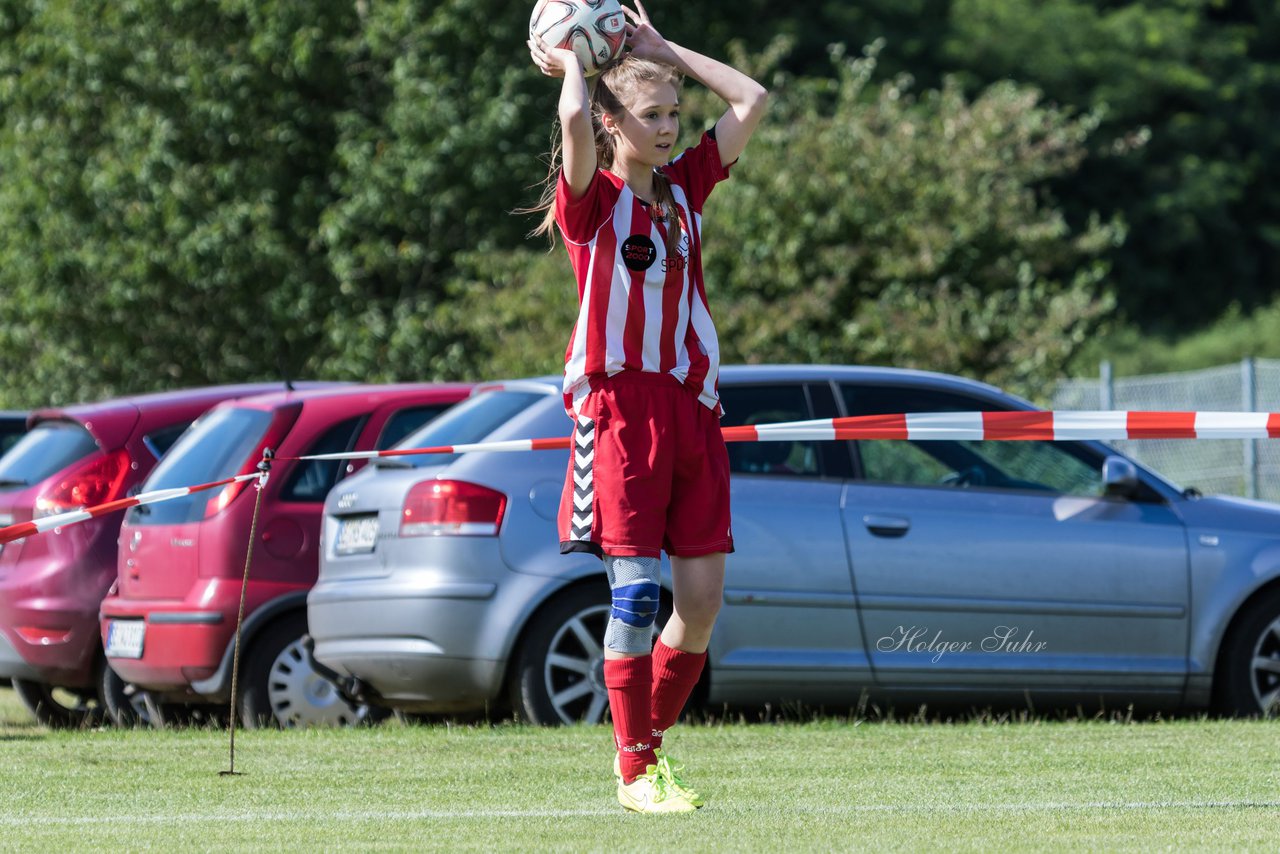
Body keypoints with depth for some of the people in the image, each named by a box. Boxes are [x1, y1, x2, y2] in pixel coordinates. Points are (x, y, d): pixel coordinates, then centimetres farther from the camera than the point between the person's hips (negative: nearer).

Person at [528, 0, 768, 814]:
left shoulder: (684, 188, 13)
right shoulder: (592, 198, -3)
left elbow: (753, 100, 12)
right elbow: (575, 117, -23)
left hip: (693, 410, 6)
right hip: (620, 404, -6)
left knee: (703, 598, 1)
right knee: (638, 587, -9)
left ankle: (652, 739, 17)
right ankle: (635, 770, -3)